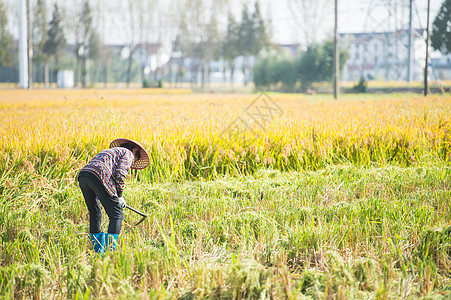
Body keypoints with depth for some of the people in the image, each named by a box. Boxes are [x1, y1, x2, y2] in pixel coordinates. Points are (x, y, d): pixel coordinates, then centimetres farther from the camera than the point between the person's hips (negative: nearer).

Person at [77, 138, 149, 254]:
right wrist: (119, 196, 6)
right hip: (98, 177, -8)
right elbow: (120, 174, -2)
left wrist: (115, 197, 32)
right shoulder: (128, 154, 16)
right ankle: (110, 252, -8)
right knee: (117, 215, 0)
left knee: (95, 215, 20)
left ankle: (98, 253, 23)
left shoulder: (111, 151, 39)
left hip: (82, 176, 8)